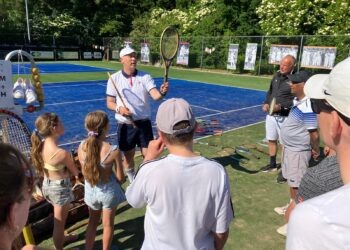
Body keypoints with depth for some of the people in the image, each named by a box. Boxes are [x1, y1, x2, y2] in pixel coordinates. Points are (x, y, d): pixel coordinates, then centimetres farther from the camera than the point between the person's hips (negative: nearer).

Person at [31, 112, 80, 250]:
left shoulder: (41, 145, -10)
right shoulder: (62, 153, -32)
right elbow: (75, 172, -14)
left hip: (47, 185, 8)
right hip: (60, 188, -8)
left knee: (59, 218, 32)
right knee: (59, 222, 15)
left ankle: (61, 238, 56)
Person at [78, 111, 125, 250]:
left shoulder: (81, 147, -16)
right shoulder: (113, 151, -27)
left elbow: (84, 172, -3)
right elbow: (120, 178, -16)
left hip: (90, 190, 3)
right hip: (109, 191, -3)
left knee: (93, 221, 29)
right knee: (108, 224, 21)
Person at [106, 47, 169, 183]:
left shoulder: (145, 77, -3)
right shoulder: (114, 78, -2)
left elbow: (155, 95, -15)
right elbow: (109, 102, 2)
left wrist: (162, 92, -38)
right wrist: (119, 108, -19)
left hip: (144, 123, 0)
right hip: (125, 125, 0)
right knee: (128, 156, 13)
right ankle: (133, 182, 36)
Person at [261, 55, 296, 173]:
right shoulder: (276, 76, 9)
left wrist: (281, 106, -25)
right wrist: (266, 103, 4)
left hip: (284, 117, -7)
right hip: (271, 115, 7)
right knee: (271, 140, 16)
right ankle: (272, 164, 33)